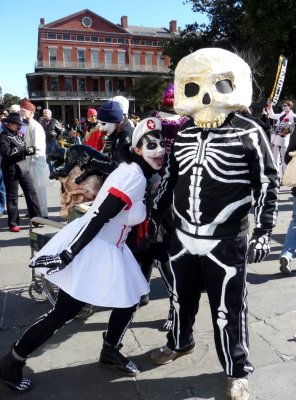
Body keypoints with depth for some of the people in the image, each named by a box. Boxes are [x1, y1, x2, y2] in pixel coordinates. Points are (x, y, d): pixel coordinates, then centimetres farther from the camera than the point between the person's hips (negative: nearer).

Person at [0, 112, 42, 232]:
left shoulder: (17, 135, 16)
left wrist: (30, 150, 0)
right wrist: (21, 149, -20)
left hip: (23, 168, 8)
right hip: (11, 169, -7)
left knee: (31, 192, 7)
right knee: (12, 196, 1)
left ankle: (36, 218, 14)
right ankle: (13, 223, 9)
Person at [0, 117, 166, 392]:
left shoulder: (138, 174, 8)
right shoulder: (133, 175, -21)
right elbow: (99, 216, -25)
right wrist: (67, 254, -24)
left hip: (108, 248, 9)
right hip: (87, 248, -9)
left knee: (129, 301, 14)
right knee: (62, 313, 1)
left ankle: (110, 352, 37)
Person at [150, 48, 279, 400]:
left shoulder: (248, 133, -9)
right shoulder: (183, 133, 7)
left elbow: (268, 184, -6)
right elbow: (169, 178, 15)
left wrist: (263, 232, -10)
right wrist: (154, 215, 18)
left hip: (226, 243, -5)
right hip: (182, 237, 5)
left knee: (228, 310, 7)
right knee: (182, 297, 22)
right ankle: (179, 343, 48)